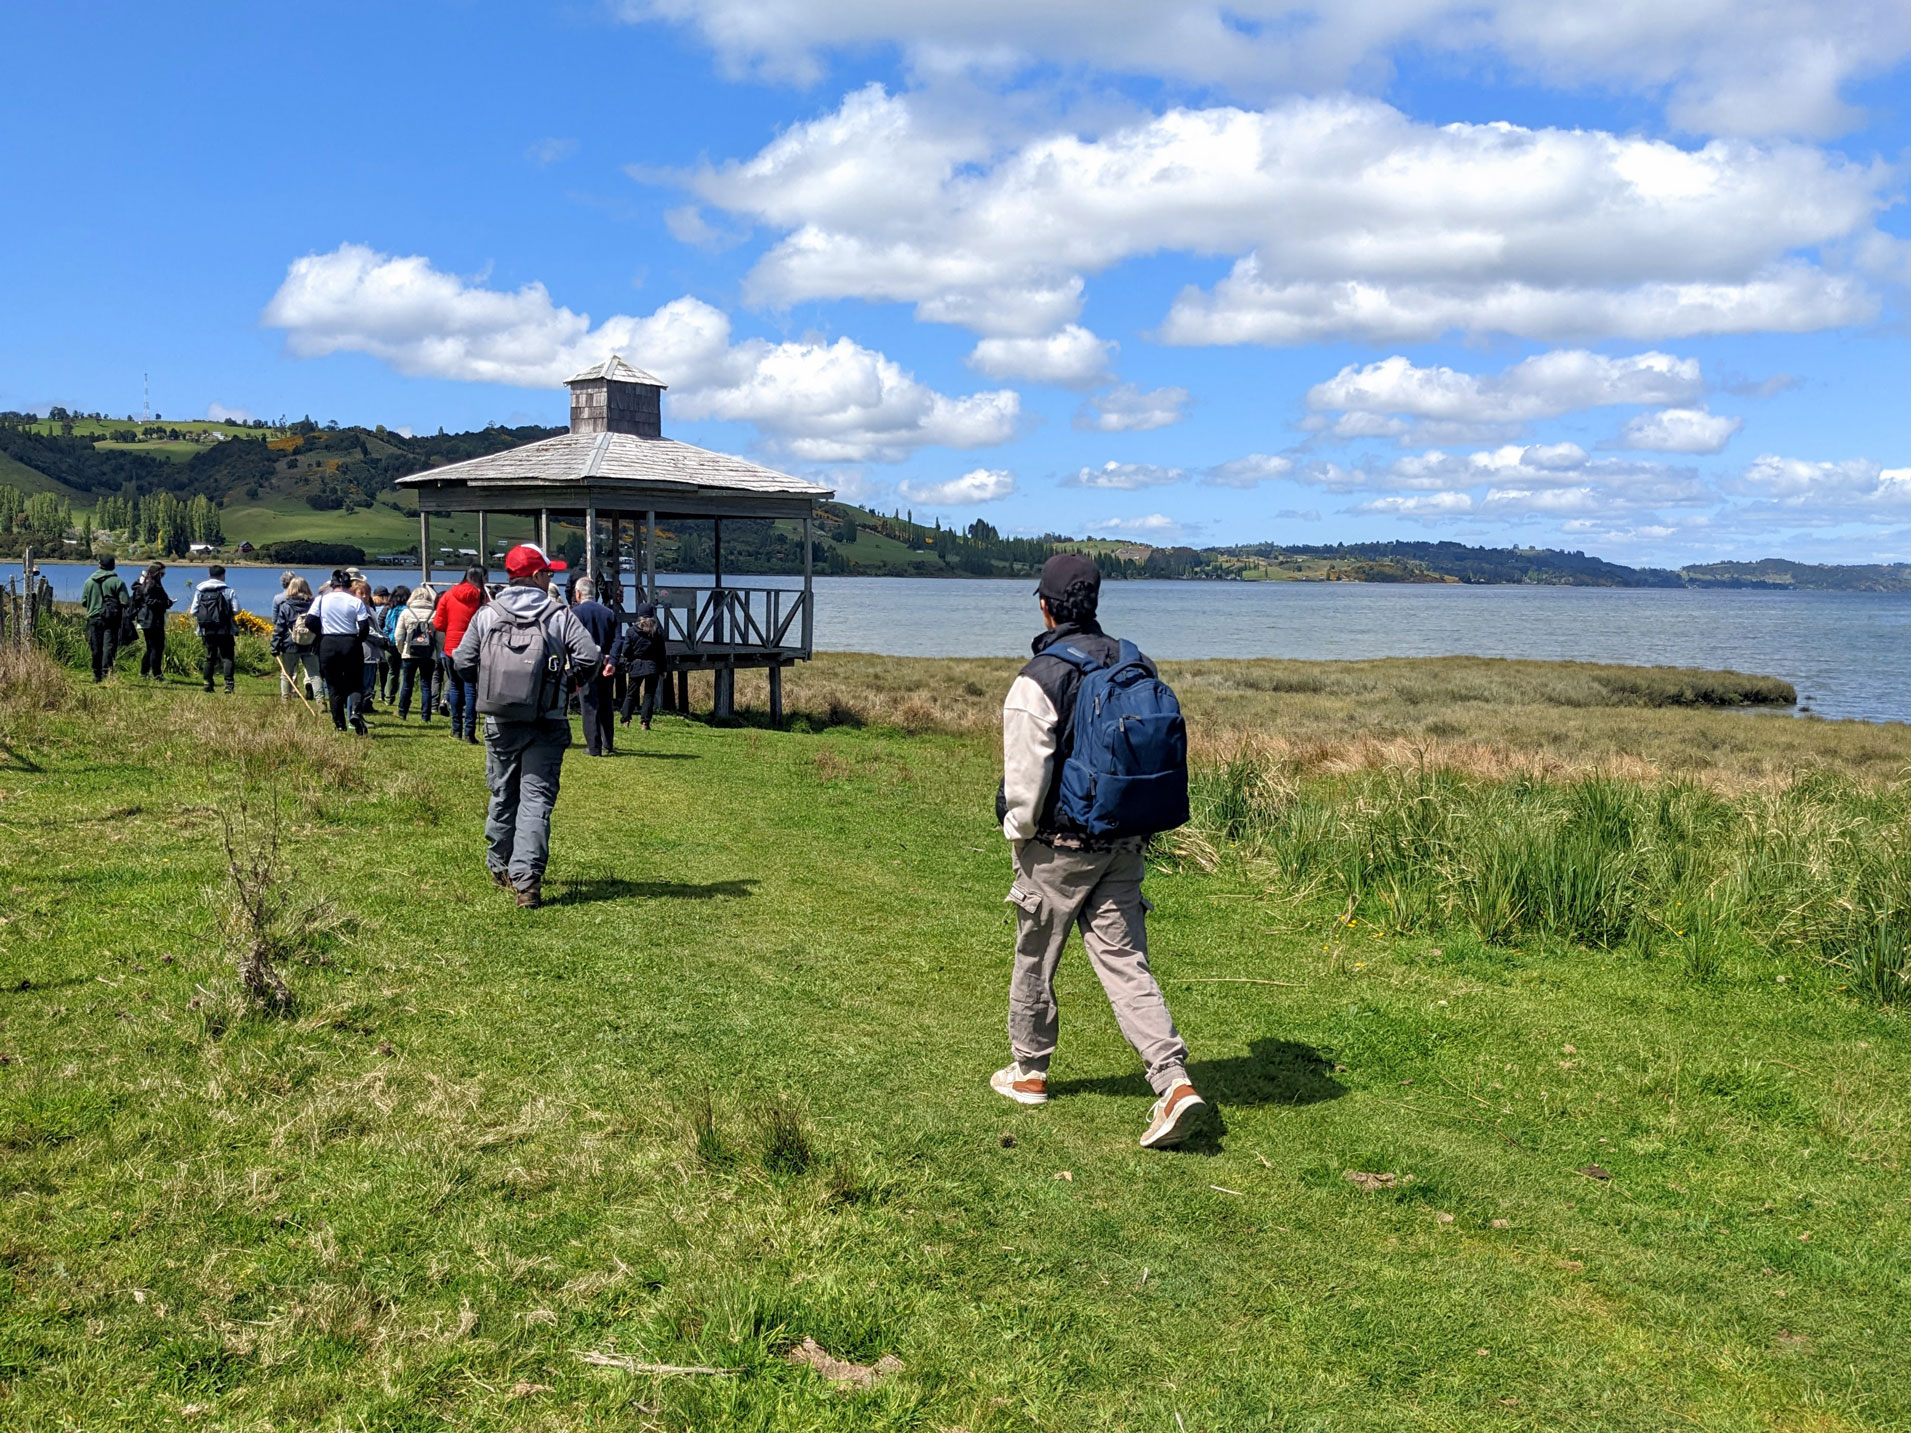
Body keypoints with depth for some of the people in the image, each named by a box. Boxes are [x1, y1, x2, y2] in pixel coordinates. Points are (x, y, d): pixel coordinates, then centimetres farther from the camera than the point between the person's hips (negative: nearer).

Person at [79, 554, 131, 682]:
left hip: (94, 618, 3)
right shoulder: (118, 582, -6)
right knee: (109, 647, -5)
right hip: (111, 620, -3)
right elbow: (125, 602, -10)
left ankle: (97, 675, 15)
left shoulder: (89, 581, 4)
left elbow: (83, 602, 8)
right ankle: (106, 674, -15)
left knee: (96, 649, 10)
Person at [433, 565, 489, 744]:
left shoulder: (448, 595, 0)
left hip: (451, 648, 3)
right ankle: (469, 732, -3)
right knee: (471, 689, 1)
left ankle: (456, 729, 15)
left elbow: (438, 624, 3)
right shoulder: (482, 598, -8)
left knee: (455, 688, 14)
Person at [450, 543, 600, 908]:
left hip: (499, 723, 3)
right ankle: (527, 878, -13)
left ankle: (501, 867, 33)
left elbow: (462, 664, -1)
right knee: (537, 798, -2)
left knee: (503, 794, 18)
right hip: (546, 724, -3)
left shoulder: (486, 615, 2)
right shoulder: (560, 615, -4)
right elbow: (589, 658, -11)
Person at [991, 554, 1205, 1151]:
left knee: (1034, 958, 14)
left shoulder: (1038, 680, -15)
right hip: (1124, 846, 5)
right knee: (1126, 963, 5)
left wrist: (1019, 833, 1)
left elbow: (1026, 777, -15)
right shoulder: (1138, 667, 5)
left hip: (1060, 847, -5)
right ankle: (1175, 1082, -7)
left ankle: (1028, 1073, 30)